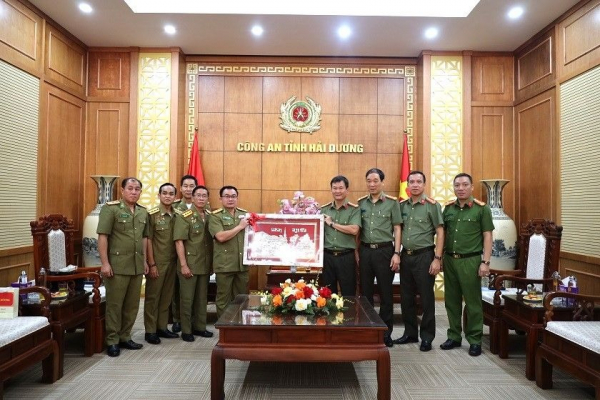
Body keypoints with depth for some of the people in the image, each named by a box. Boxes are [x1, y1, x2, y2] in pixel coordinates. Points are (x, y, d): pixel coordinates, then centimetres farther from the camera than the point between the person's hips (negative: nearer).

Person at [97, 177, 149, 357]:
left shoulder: (143, 212, 11)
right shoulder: (110, 208, -6)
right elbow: (102, 236, -10)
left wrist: (144, 260, 13)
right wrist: (105, 263, -15)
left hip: (137, 266, 6)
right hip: (117, 266, -6)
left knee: (132, 304, 12)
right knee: (114, 304, 3)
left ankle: (125, 337, 25)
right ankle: (112, 340, 15)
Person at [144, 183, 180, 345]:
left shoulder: (178, 215, 6)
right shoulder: (152, 214, -7)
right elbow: (148, 240, -9)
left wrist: (179, 261, 5)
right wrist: (152, 264, -12)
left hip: (172, 262, 5)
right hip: (157, 263, -5)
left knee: (166, 297, 12)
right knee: (152, 297, 4)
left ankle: (162, 327, 23)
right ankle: (150, 331, 13)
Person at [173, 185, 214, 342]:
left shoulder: (210, 216, 7)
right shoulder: (184, 217, -8)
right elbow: (179, 241, -12)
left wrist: (212, 263, 10)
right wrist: (183, 265, -16)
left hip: (205, 265, 5)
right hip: (189, 265, -5)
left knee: (202, 298, 14)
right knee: (187, 298, 4)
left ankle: (200, 327, 27)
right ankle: (186, 330, 16)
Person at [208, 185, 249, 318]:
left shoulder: (245, 214, 12)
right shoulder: (215, 216, -4)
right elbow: (221, 237, -18)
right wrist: (240, 227, -12)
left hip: (242, 263, 5)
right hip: (224, 264, -4)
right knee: (223, 299, 7)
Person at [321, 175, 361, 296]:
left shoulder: (354, 209, -3)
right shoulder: (324, 209, 7)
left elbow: (354, 230, -17)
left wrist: (332, 223, -11)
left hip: (346, 257, -3)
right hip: (327, 256, 3)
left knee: (348, 294, 8)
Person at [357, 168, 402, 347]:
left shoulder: (392, 202, -1)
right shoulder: (361, 203, 8)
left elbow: (397, 229, -1)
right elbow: (357, 229, 12)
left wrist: (396, 253, -8)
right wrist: (356, 251, 5)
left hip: (385, 250, -3)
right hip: (365, 250, 3)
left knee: (386, 292, 4)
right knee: (365, 292, 10)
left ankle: (386, 332, 17)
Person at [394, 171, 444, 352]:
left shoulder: (432, 205, -6)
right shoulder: (401, 205, 8)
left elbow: (440, 233, -7)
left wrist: (437, 259, -13)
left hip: (424, 256, -5)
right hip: (405, 255, 5)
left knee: (426, 298, 3)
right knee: (406, 297, 12)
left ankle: (427, 336, 16)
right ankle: (410, 333, 26)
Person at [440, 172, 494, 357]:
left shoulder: (482, 208, -4)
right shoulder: (448, 208, 8)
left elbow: (487, 236, -5)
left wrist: (485, 262, -11)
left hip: (470, 260, -4)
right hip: (449, 259, 4)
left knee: (473, 302, 4)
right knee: (452, 300, 12)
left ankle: (475, 340, 16)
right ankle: (454, 337, 24)